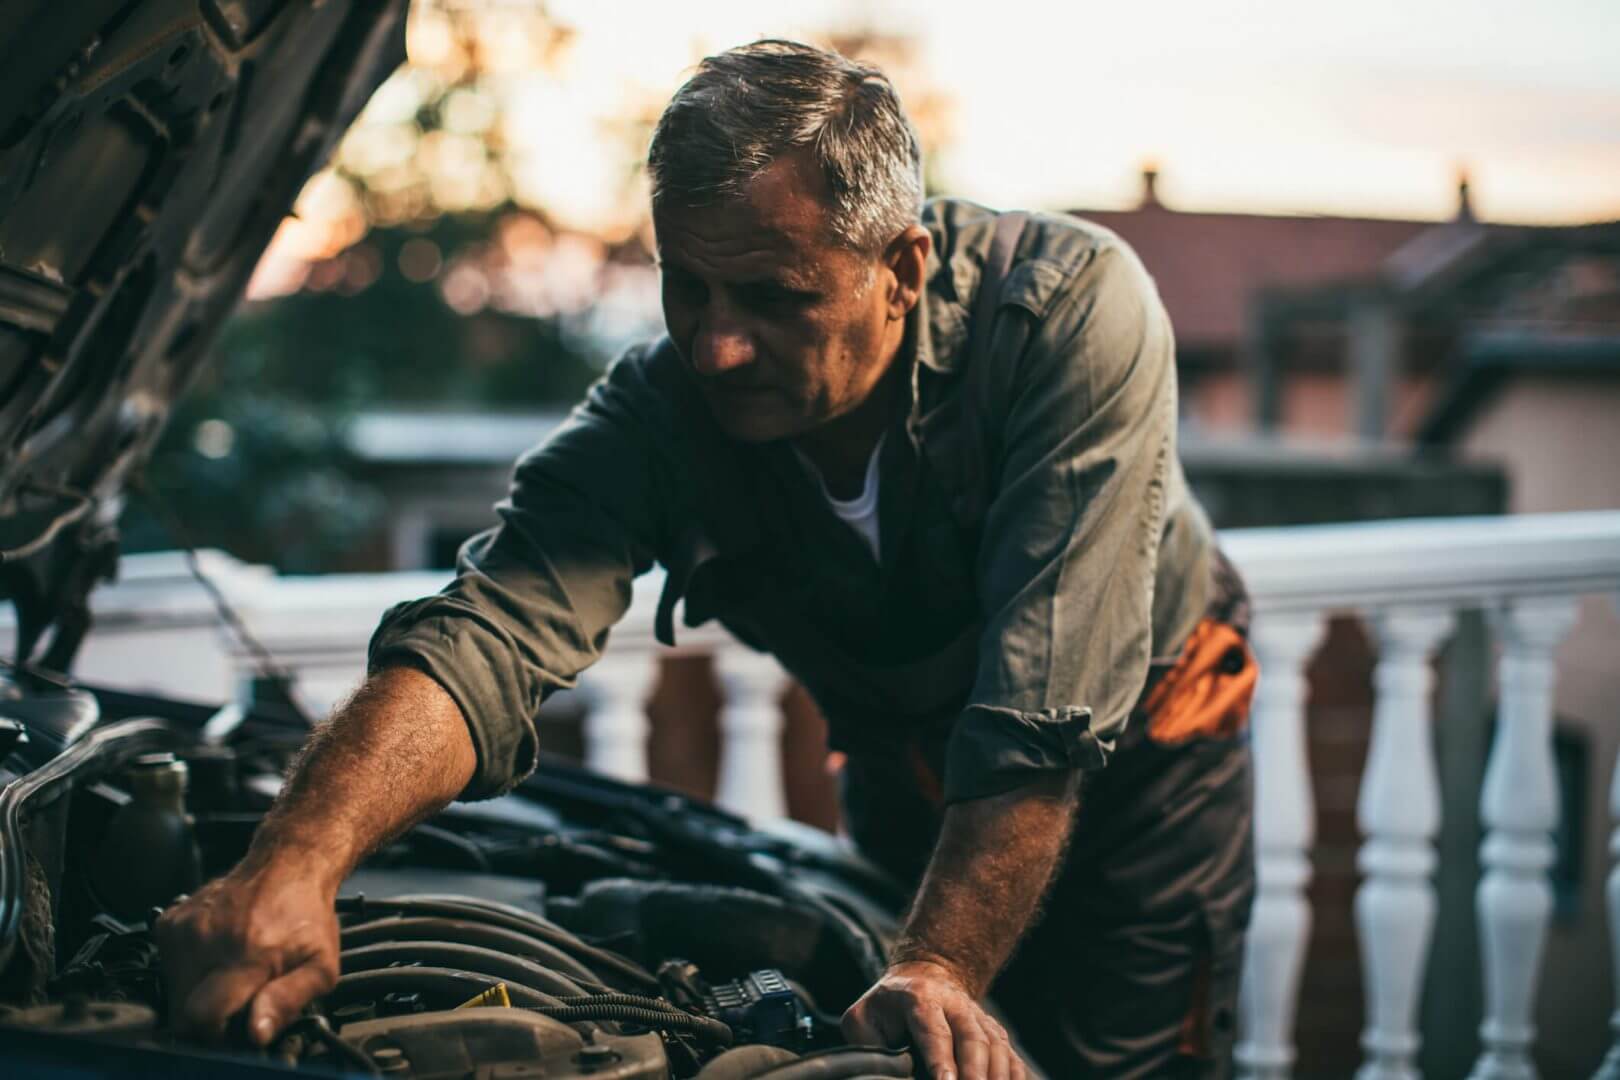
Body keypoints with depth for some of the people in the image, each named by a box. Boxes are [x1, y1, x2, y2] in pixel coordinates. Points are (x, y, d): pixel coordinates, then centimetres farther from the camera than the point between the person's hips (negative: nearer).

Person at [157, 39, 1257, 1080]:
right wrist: (294, 863, -60)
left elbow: (1045, 710, -39)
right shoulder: (657, 416, -27)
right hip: (908, 771, 3)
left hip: (1138, 746, -2)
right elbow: (484, 641, -42)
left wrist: (938, 972, -46)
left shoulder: (1076, 308, -35)